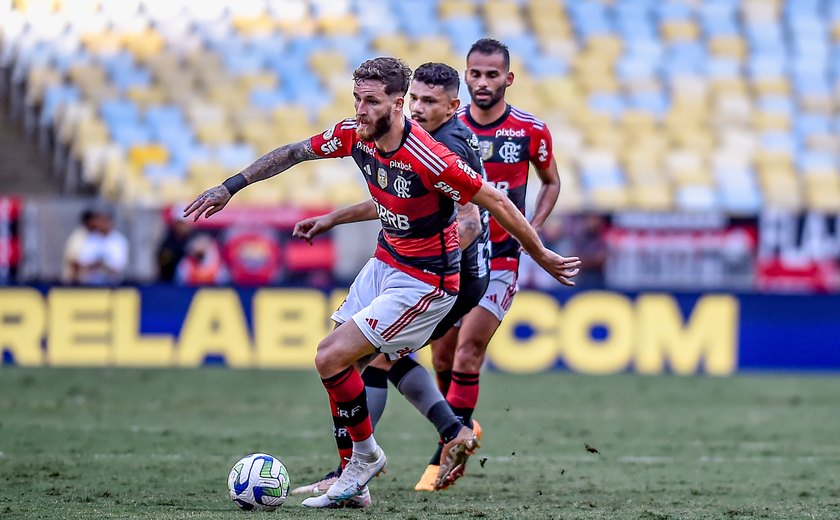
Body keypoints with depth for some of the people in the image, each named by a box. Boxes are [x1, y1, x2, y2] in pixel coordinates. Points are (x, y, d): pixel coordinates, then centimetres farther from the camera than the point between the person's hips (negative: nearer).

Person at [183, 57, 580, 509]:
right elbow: (293, 153, 10)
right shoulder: (353, 135, -8)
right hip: (385, 264, 8)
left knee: (331, 358, -13)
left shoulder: (429, 159, -29)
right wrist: (230, 186, 10)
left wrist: (543, 258, -9)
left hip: (425, 282, -8)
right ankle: (353, 480, 15)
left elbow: (495, 203, -19)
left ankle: (366, 456, 9)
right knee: (336, 361, 4)